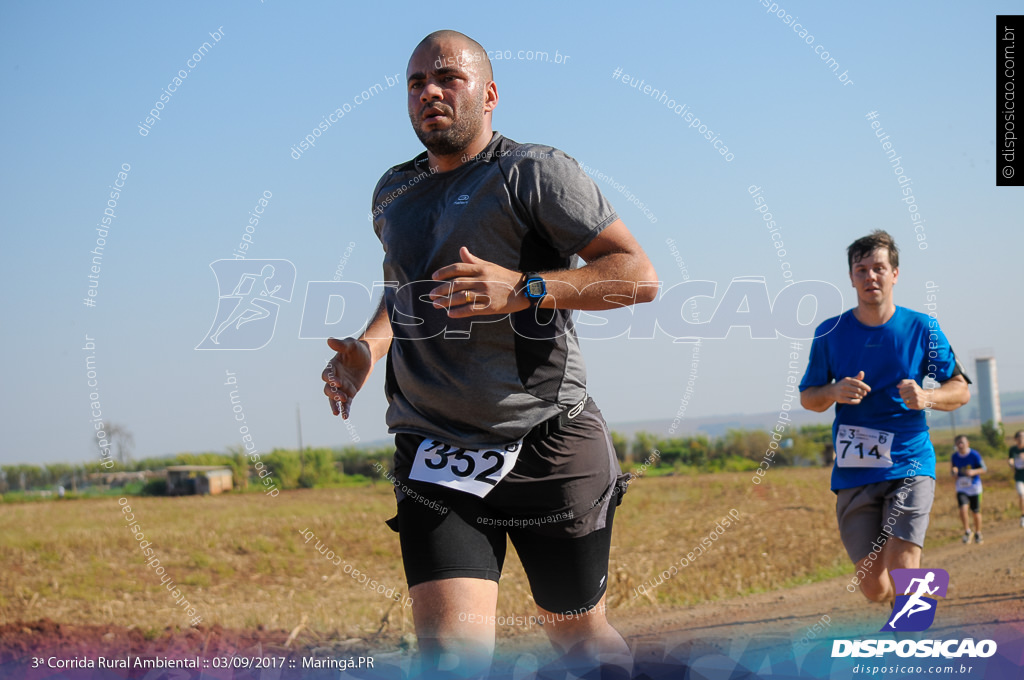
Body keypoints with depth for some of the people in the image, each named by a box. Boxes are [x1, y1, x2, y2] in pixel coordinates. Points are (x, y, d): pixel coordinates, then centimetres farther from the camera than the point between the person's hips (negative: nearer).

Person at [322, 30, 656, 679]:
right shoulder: (392, 193, 16)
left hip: (548, 447, -3)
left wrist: (524, 289, -23)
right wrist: (369, 346, 12)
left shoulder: (534, 172, -4)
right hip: (435, 454, 4)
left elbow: (640, 275, -10)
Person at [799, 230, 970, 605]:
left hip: (910, 465, -1)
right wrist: (834, 392, -11)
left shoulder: (922, 328, 1)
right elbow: (807, 398, 12)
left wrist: (927, 397, -15)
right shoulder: (830, 333, 4)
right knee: (873, 586, 1)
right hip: (853, 472, 1)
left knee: (902, 570, -18)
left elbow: (961, 390, 7)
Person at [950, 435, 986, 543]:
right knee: (963, 509, -18)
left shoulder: (974, 455, -12)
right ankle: (967, 531, -1)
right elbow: (952, 468, 14)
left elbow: (984, 469, -6)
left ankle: (978, 533, 27)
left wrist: (973, 472, -24)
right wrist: (953, 471, -10)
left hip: (974, 486, -2)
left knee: (976, 511, 7)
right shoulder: (955, 456, -1)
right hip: (961, 487, 2)